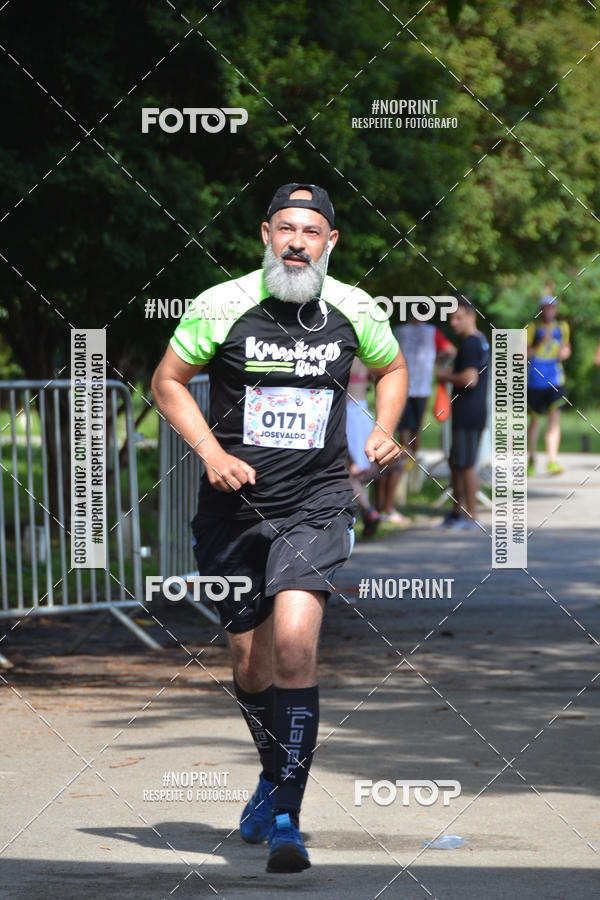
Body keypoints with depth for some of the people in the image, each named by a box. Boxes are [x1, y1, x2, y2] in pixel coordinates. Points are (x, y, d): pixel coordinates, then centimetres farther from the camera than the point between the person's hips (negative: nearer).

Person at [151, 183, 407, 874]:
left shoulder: (352, 310, 0)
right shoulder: (224, 305, -6)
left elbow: (391, 368, 21)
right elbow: (167, 382, 4)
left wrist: (382, 433, 4)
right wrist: (212, 453, -9)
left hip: (315, 505, -1)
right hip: (234, 507, 1)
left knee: (294, 642, -21)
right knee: (251, 663, 11)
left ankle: (285, 818, -18)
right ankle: (276, 774, 40)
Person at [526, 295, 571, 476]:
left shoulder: (562, 328, 10)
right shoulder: (533, 328, -3)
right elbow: (523, 354, -10)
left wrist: (565, 352, 2)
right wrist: (541, 343, -22)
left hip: (555, 379, 2)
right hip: (534, 381, -2)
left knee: (554, 417, -12)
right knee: (534, 420, 8)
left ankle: (552, 461, -17)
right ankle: (532, 459, 25)